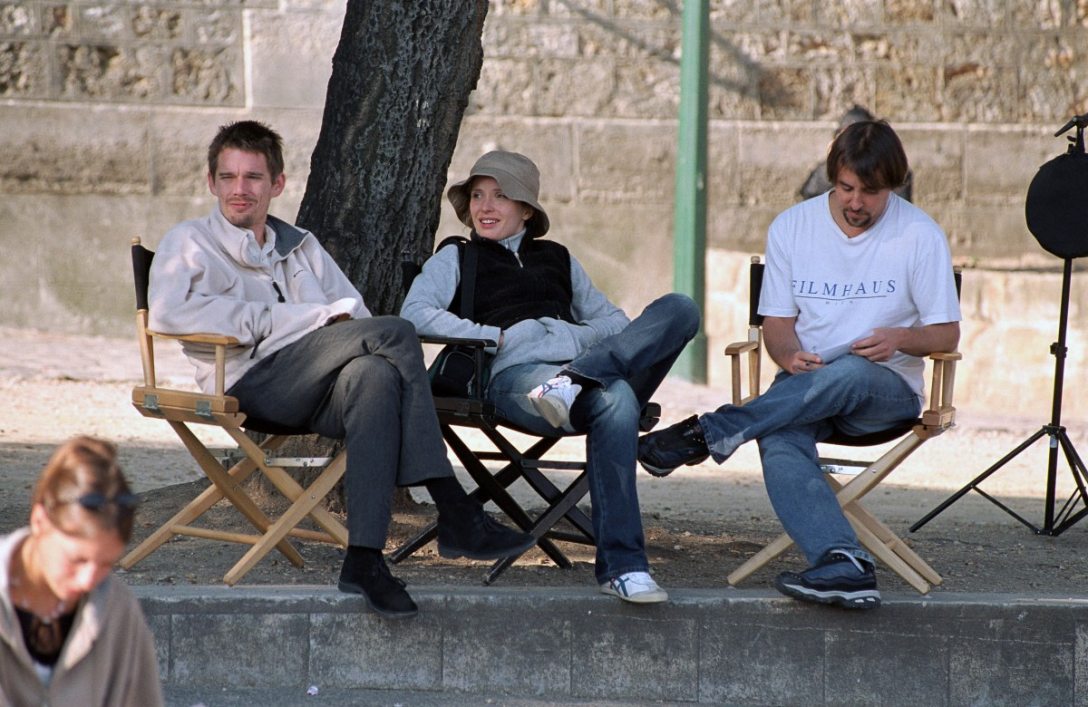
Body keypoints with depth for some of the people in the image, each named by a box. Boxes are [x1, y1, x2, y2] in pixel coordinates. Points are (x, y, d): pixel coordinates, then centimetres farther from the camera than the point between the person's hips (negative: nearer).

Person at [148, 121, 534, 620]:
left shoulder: (301, 247, 32)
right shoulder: (190, 242, 15)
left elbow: (355, 315, 24)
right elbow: (166, 313, -7)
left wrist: (339, 318, -5)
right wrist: (307, 318, -9)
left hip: (320, 392, 5)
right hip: (253, 382, -4)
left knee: (375, 376, -35)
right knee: (395, 333, -25)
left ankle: (365, 559, -44)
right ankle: (455, 514, -30)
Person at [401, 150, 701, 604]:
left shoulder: (557, 259, 35)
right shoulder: (455, 259, 26)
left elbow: (616, 322, 29)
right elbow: (415, 314, 6)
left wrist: (578, 338, 6)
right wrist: (495, 337, -3)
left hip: (582, 358, 5)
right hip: (515, 375, -4)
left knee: (679, 309, -21)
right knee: (615, 402, -39)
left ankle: (577, 381, -42)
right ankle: (621, 566, -47)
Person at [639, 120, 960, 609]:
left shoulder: (920, 235, -1)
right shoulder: (792, 228, 7)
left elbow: (946, 335, 1)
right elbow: (777, 322, 8)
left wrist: (900, 339, -22)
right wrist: (790, 357, -17)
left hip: (885, 388, -2)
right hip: (804, 385, 2)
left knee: (846, 374, -40)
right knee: (779, 445, -35)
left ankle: (707, 435, -33)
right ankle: (843, 565, -53)